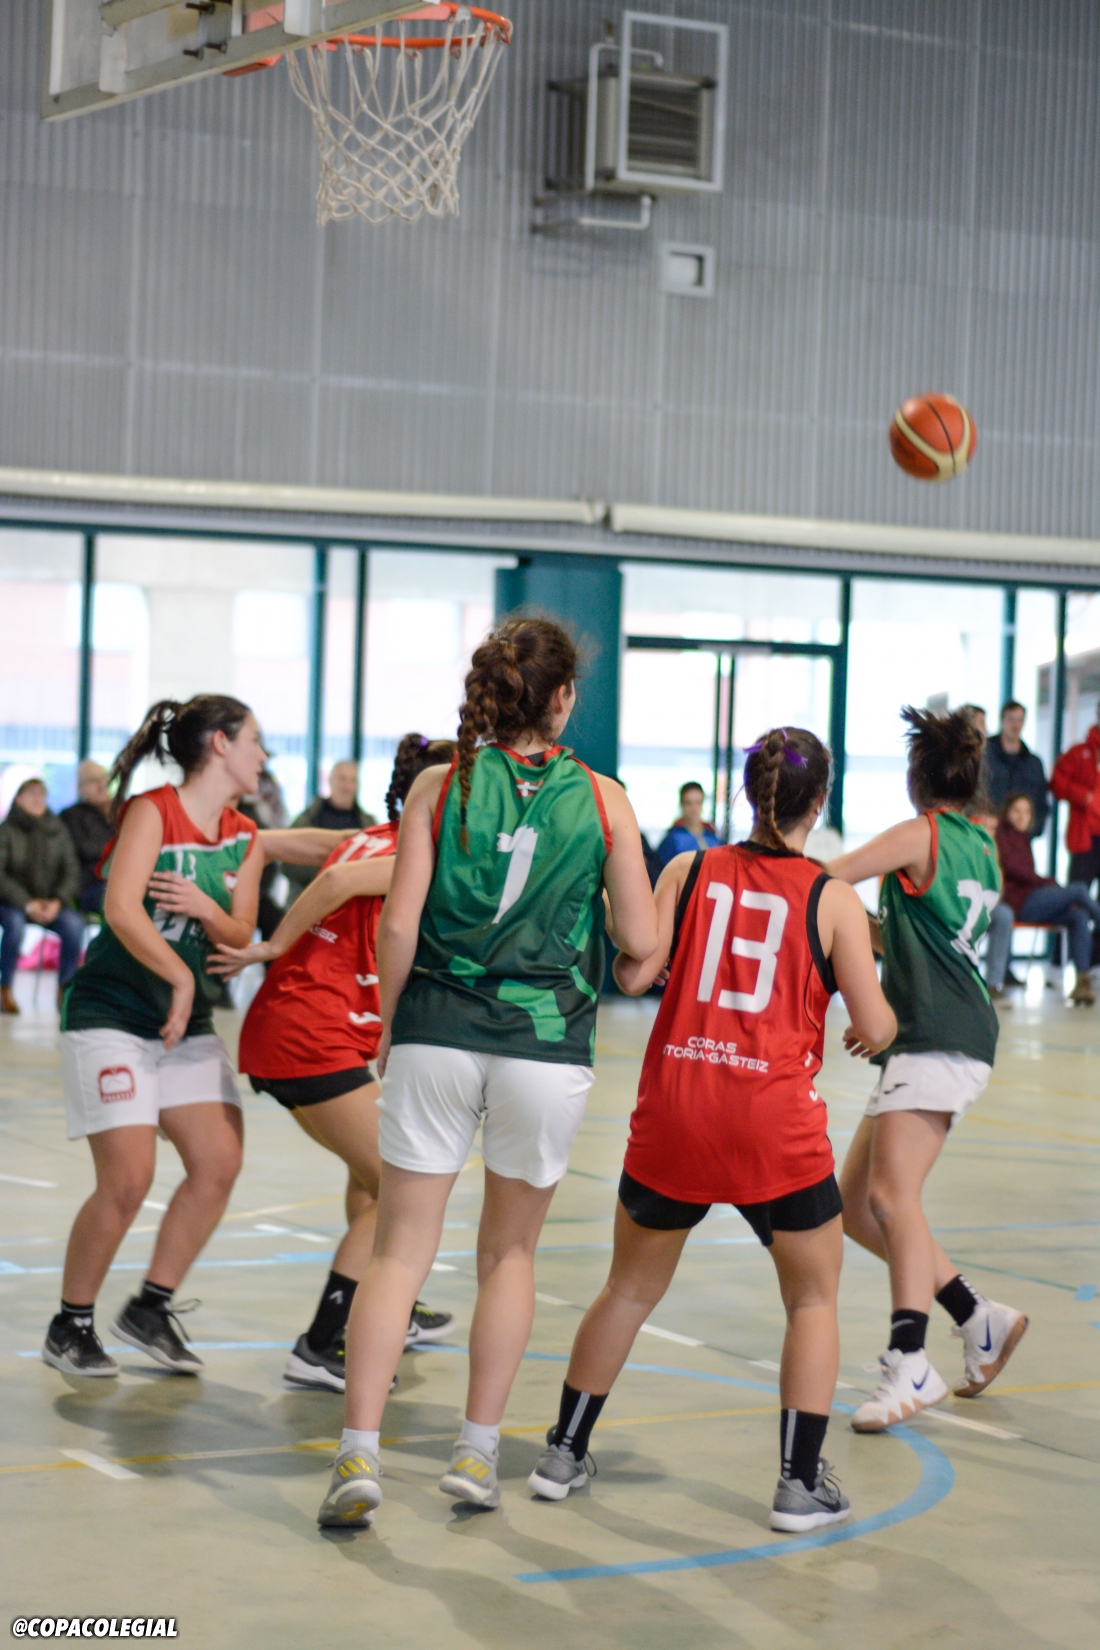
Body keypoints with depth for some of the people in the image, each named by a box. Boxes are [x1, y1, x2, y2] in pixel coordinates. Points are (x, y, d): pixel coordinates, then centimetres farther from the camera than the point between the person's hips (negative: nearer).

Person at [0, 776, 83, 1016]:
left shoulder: (57, 831, 4)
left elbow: (72, 872, 1)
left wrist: (58, 902, -17)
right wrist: (27, 904, -22)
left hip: (51, 903, 2)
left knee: (74, 925, -28)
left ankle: (64, 991, -16)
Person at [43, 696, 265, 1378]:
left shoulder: (245, 841, 9)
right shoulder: (152, 812, -12)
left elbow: (240, 937, 6)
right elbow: (121, 910, -23)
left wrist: (206, 910, -15)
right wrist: (181, 979, -26)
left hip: (188, 1023, 7)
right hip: (111, 1014, -7)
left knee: (220, 1163, -5)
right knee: (129, 1179, -13)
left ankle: (151, 1308, 11)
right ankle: (71, 1327, 4)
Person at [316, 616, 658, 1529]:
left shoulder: (442, 786, 0)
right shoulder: (602, 799, 0)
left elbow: (399, 924, -5)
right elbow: (641, 939, 0)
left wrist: (390, 1024, 8)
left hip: (437, 1036, 0)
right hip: (547, 1045, 0)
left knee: (400, 1251, 5)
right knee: (511, 1252, 17)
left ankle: (358, 1454, -5)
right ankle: (478, 1452, 19)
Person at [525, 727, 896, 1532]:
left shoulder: (689, 872, 3)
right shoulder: (833, 899, -2)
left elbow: (634, 975, -4)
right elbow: (875, 1026, -3)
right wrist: (881, 1025, 19)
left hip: (675, 1110, 3)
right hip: (776, 1120, -3)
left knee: (632, 1288, 20)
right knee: (814, 1298, 15)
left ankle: (564, 1453, 27)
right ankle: (802, 1482, 9)